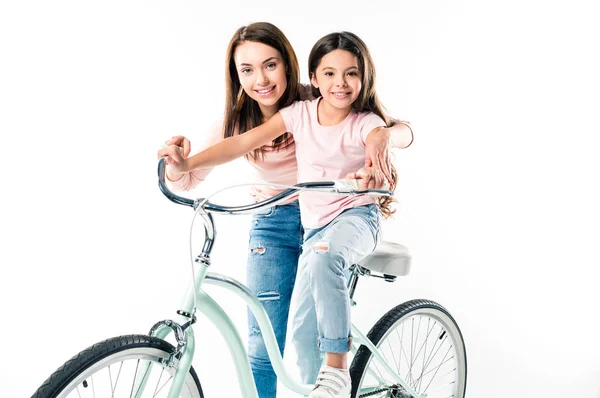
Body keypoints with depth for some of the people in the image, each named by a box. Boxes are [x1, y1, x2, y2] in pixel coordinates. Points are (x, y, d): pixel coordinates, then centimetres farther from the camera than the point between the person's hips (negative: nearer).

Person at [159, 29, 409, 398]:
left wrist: (375, 171, -57)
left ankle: (337, 368, -30)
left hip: (357, 217, -4)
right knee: (303, 333, -3)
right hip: (316, 228, 4)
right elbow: (244, 142, -8)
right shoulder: (301, 113, -3)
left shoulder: (366, 123, -11)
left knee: (322, 259, -39)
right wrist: (187, 163, -17)